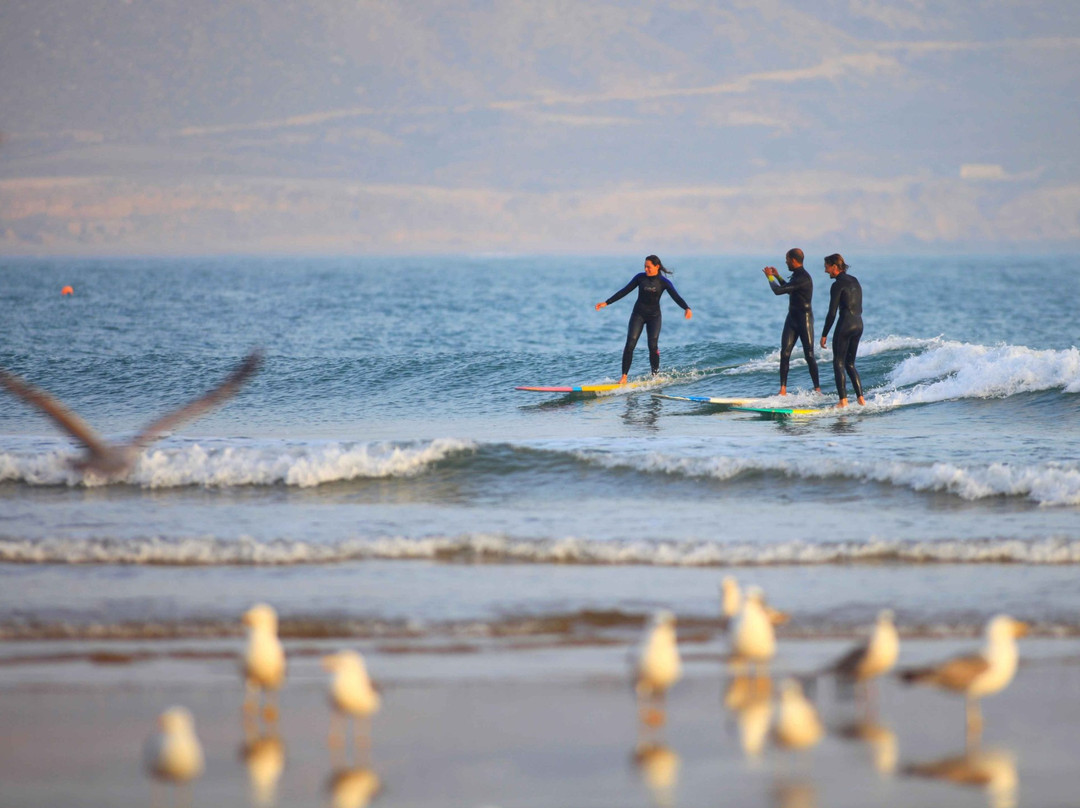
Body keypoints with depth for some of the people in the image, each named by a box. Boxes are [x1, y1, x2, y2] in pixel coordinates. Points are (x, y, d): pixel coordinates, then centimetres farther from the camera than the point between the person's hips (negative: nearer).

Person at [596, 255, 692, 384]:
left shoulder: (664, 282, -7)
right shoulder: (640, 277, -2)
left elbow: (676, 296, -17)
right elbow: (624, 291, 2)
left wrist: (686, 308, -37)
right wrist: (606, 303, 1)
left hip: (654, 316, -1)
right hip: (638, 314, 1)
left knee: (653, 345, -14)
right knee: (630, 344, -11)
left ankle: (656, 375, 1)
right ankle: (624, 377, -10)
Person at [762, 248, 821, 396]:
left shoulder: (803, 278, -21)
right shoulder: (797, 275, 10)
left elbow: (778, 290, -24)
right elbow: (788, 290, 32)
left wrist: (770, 277, -6)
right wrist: (777, 276, 27)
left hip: (804, 318, -9)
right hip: (792, 317, 9)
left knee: (809, 355, -4)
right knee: (784, 353, 0)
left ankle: (817, 389, 3)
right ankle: (783, 389, -1)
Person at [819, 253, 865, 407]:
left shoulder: (838, 284, -11)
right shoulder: (854, 281, 14)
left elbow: (832, 313, -13)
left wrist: (824, 335, -8)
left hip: (845, 324, -8)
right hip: (859, 324, 8)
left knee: (838, 363, -2)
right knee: (850, 363, 16)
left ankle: (843, 400, -9)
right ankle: (860, 398, 10)